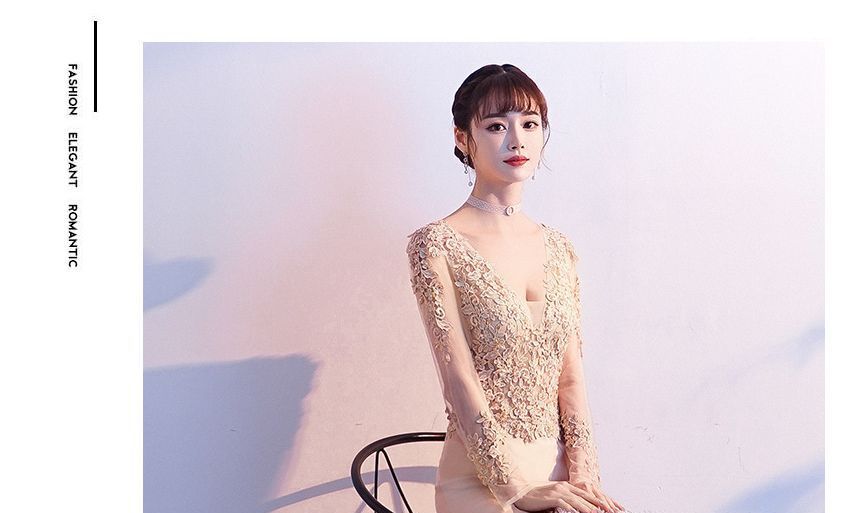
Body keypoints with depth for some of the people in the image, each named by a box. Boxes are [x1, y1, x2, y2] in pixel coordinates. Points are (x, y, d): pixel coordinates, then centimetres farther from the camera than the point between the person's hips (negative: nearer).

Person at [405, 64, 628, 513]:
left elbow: (571, 379, 7)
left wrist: (581, 473, -6)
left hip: (555, 472, 5)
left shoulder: (558, 248, 10)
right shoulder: (436, 245, -7)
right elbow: (459, 384, -12)